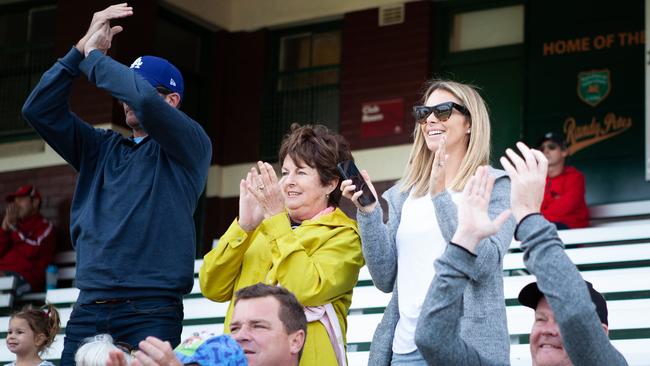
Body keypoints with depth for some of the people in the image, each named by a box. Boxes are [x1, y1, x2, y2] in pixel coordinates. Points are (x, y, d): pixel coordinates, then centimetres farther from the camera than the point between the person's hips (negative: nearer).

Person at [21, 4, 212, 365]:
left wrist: (93, 56, -2)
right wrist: (81, 48, 3)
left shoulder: (190, 148, 1)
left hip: (151, 311, -5)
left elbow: (143, 99, -17)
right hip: (89, 308, 5)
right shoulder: (101, 148, 18)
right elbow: (39, 109, 10)